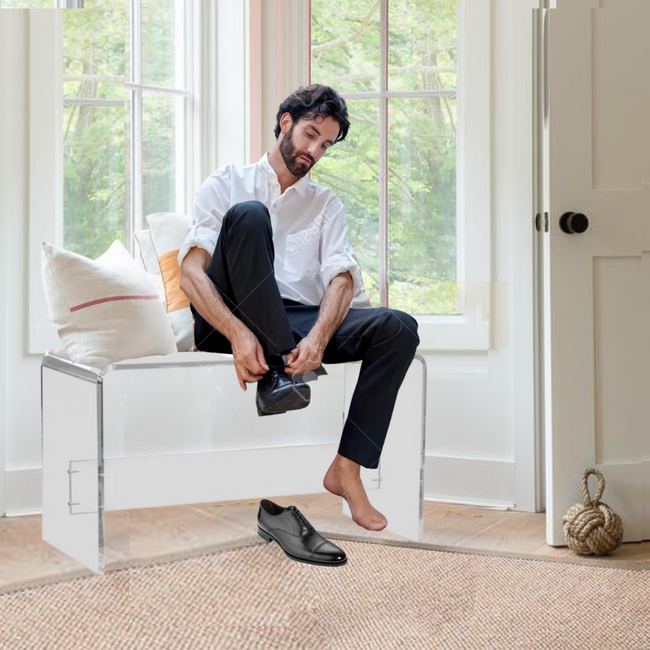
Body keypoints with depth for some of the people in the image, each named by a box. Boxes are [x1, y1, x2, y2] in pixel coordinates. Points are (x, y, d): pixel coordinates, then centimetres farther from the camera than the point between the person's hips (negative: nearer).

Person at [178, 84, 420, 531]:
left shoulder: (326, 204, 22)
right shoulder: (228, 184, 13)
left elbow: (342, 278, 3)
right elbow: (191, 271, -3)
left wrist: (318, 338, -21)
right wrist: (237, 333, -24)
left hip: (299, 323, 3)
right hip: (228, 323, -3)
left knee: (399, 328, -21)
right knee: (249, 214, -26)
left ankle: (347, 470, -24)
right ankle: (275, 373, -31)